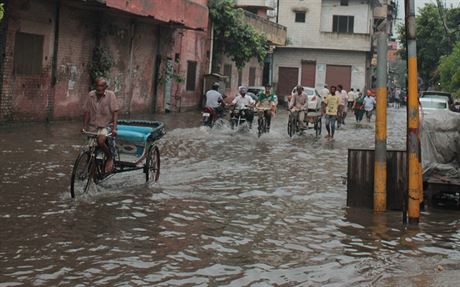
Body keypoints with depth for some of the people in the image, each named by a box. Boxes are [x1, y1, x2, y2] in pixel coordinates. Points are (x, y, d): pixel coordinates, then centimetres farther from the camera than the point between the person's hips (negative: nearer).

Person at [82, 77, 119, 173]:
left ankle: (110, 158, -5)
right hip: (93, 126, 4)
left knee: (101, 140, -31)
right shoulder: (91, 95, 0)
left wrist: (114, 128, -19)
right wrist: (84, 127, -1)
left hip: (106, 125, -4)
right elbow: (86, 112, 6)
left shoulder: (110, 95, -8)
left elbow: (115, 112, -10)